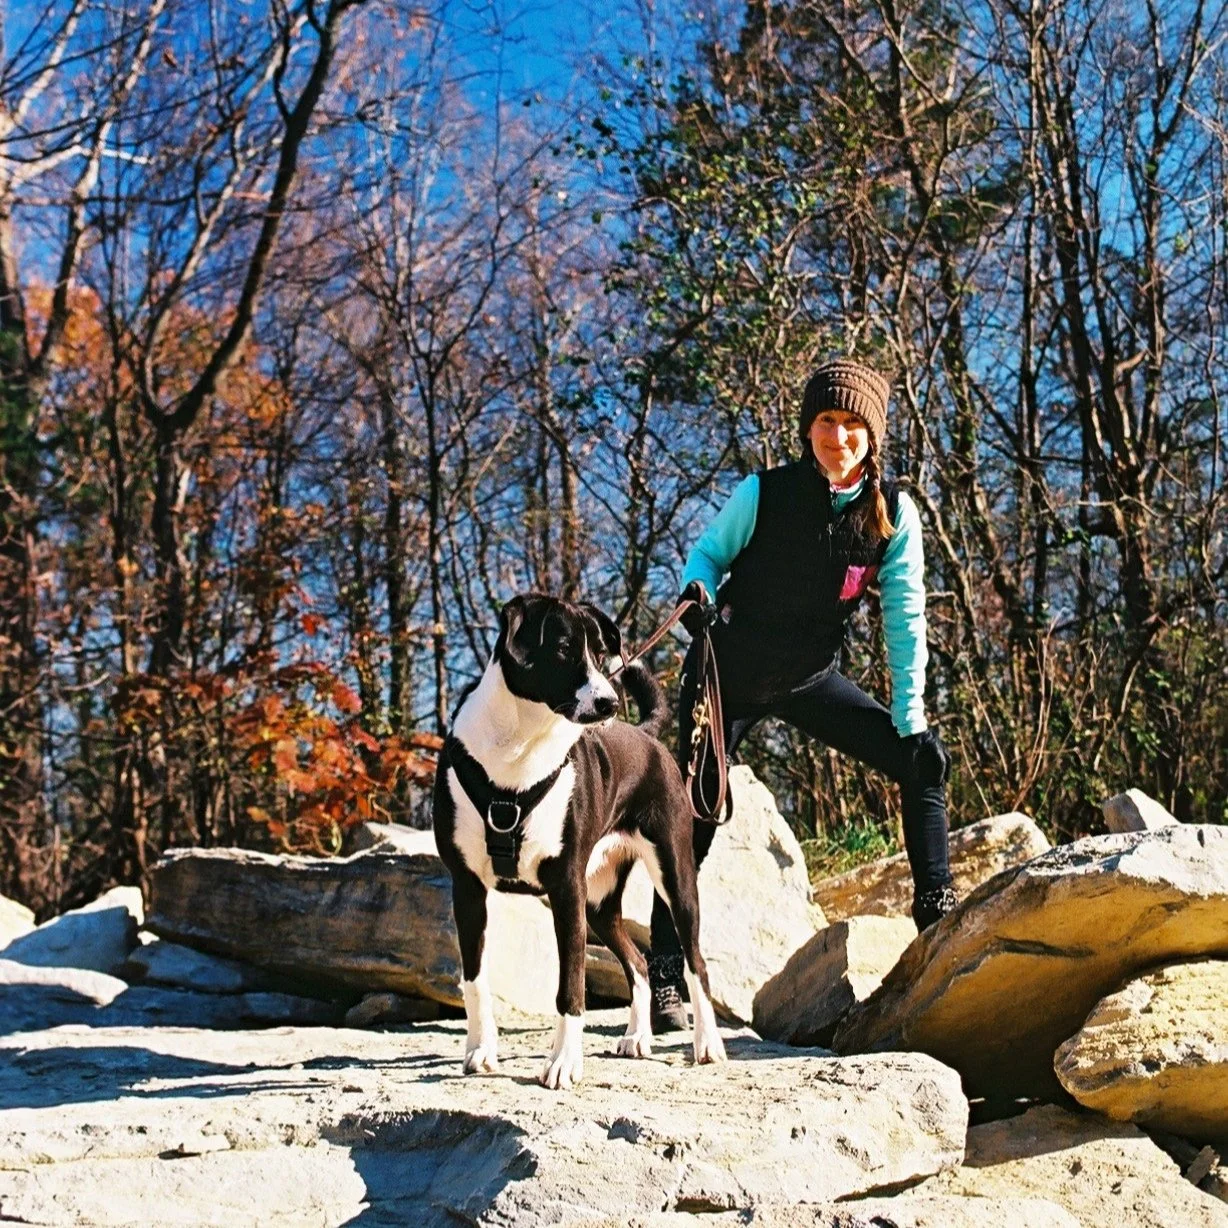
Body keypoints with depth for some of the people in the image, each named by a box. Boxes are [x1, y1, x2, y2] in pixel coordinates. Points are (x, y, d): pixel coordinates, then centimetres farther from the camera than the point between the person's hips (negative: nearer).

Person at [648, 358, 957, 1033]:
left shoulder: (894, 514, -10)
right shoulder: (764, 493, -17)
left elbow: (904, 620, -8)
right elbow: (708, 552, -5)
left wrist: (910, 720, -12)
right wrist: (699, 592, -28)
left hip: (809, 679, 3)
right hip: (729, 677, -3)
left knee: (924, 759, -5)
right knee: (693, 820, -5)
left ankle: (938, 917, 8)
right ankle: (664, 980, 4)